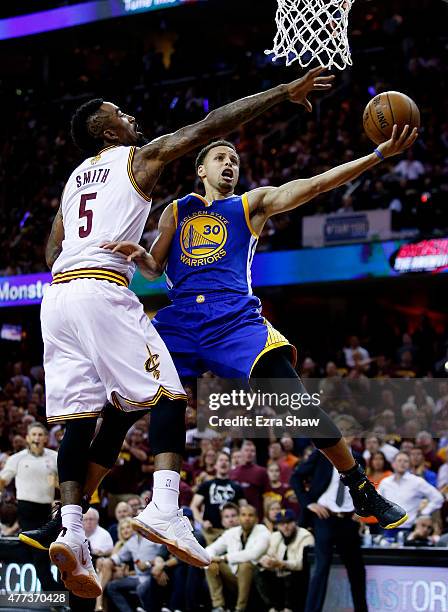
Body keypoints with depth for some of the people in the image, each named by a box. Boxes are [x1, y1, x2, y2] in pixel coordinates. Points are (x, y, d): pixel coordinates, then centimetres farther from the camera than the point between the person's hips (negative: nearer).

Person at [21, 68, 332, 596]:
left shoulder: (74, 178, 28)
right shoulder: (140, 157, 10)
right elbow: (210, 126, 4)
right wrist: (283, 93, 6)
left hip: (56, 296, 7)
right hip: (103, 290, -7)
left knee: (80, 418, 3)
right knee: (167, 393, -5)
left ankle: (70, 528, -12)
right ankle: (163, 507, -24)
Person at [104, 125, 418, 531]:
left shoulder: (252, 204, 17)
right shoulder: (176, 211, 23)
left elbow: (313, 185, 7)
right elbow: (154, 269, 18)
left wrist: (379, 155, -4)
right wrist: (137, 255, -9)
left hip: (235, 318, -2)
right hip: (180, 321, 2)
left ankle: (364, 494, -2)